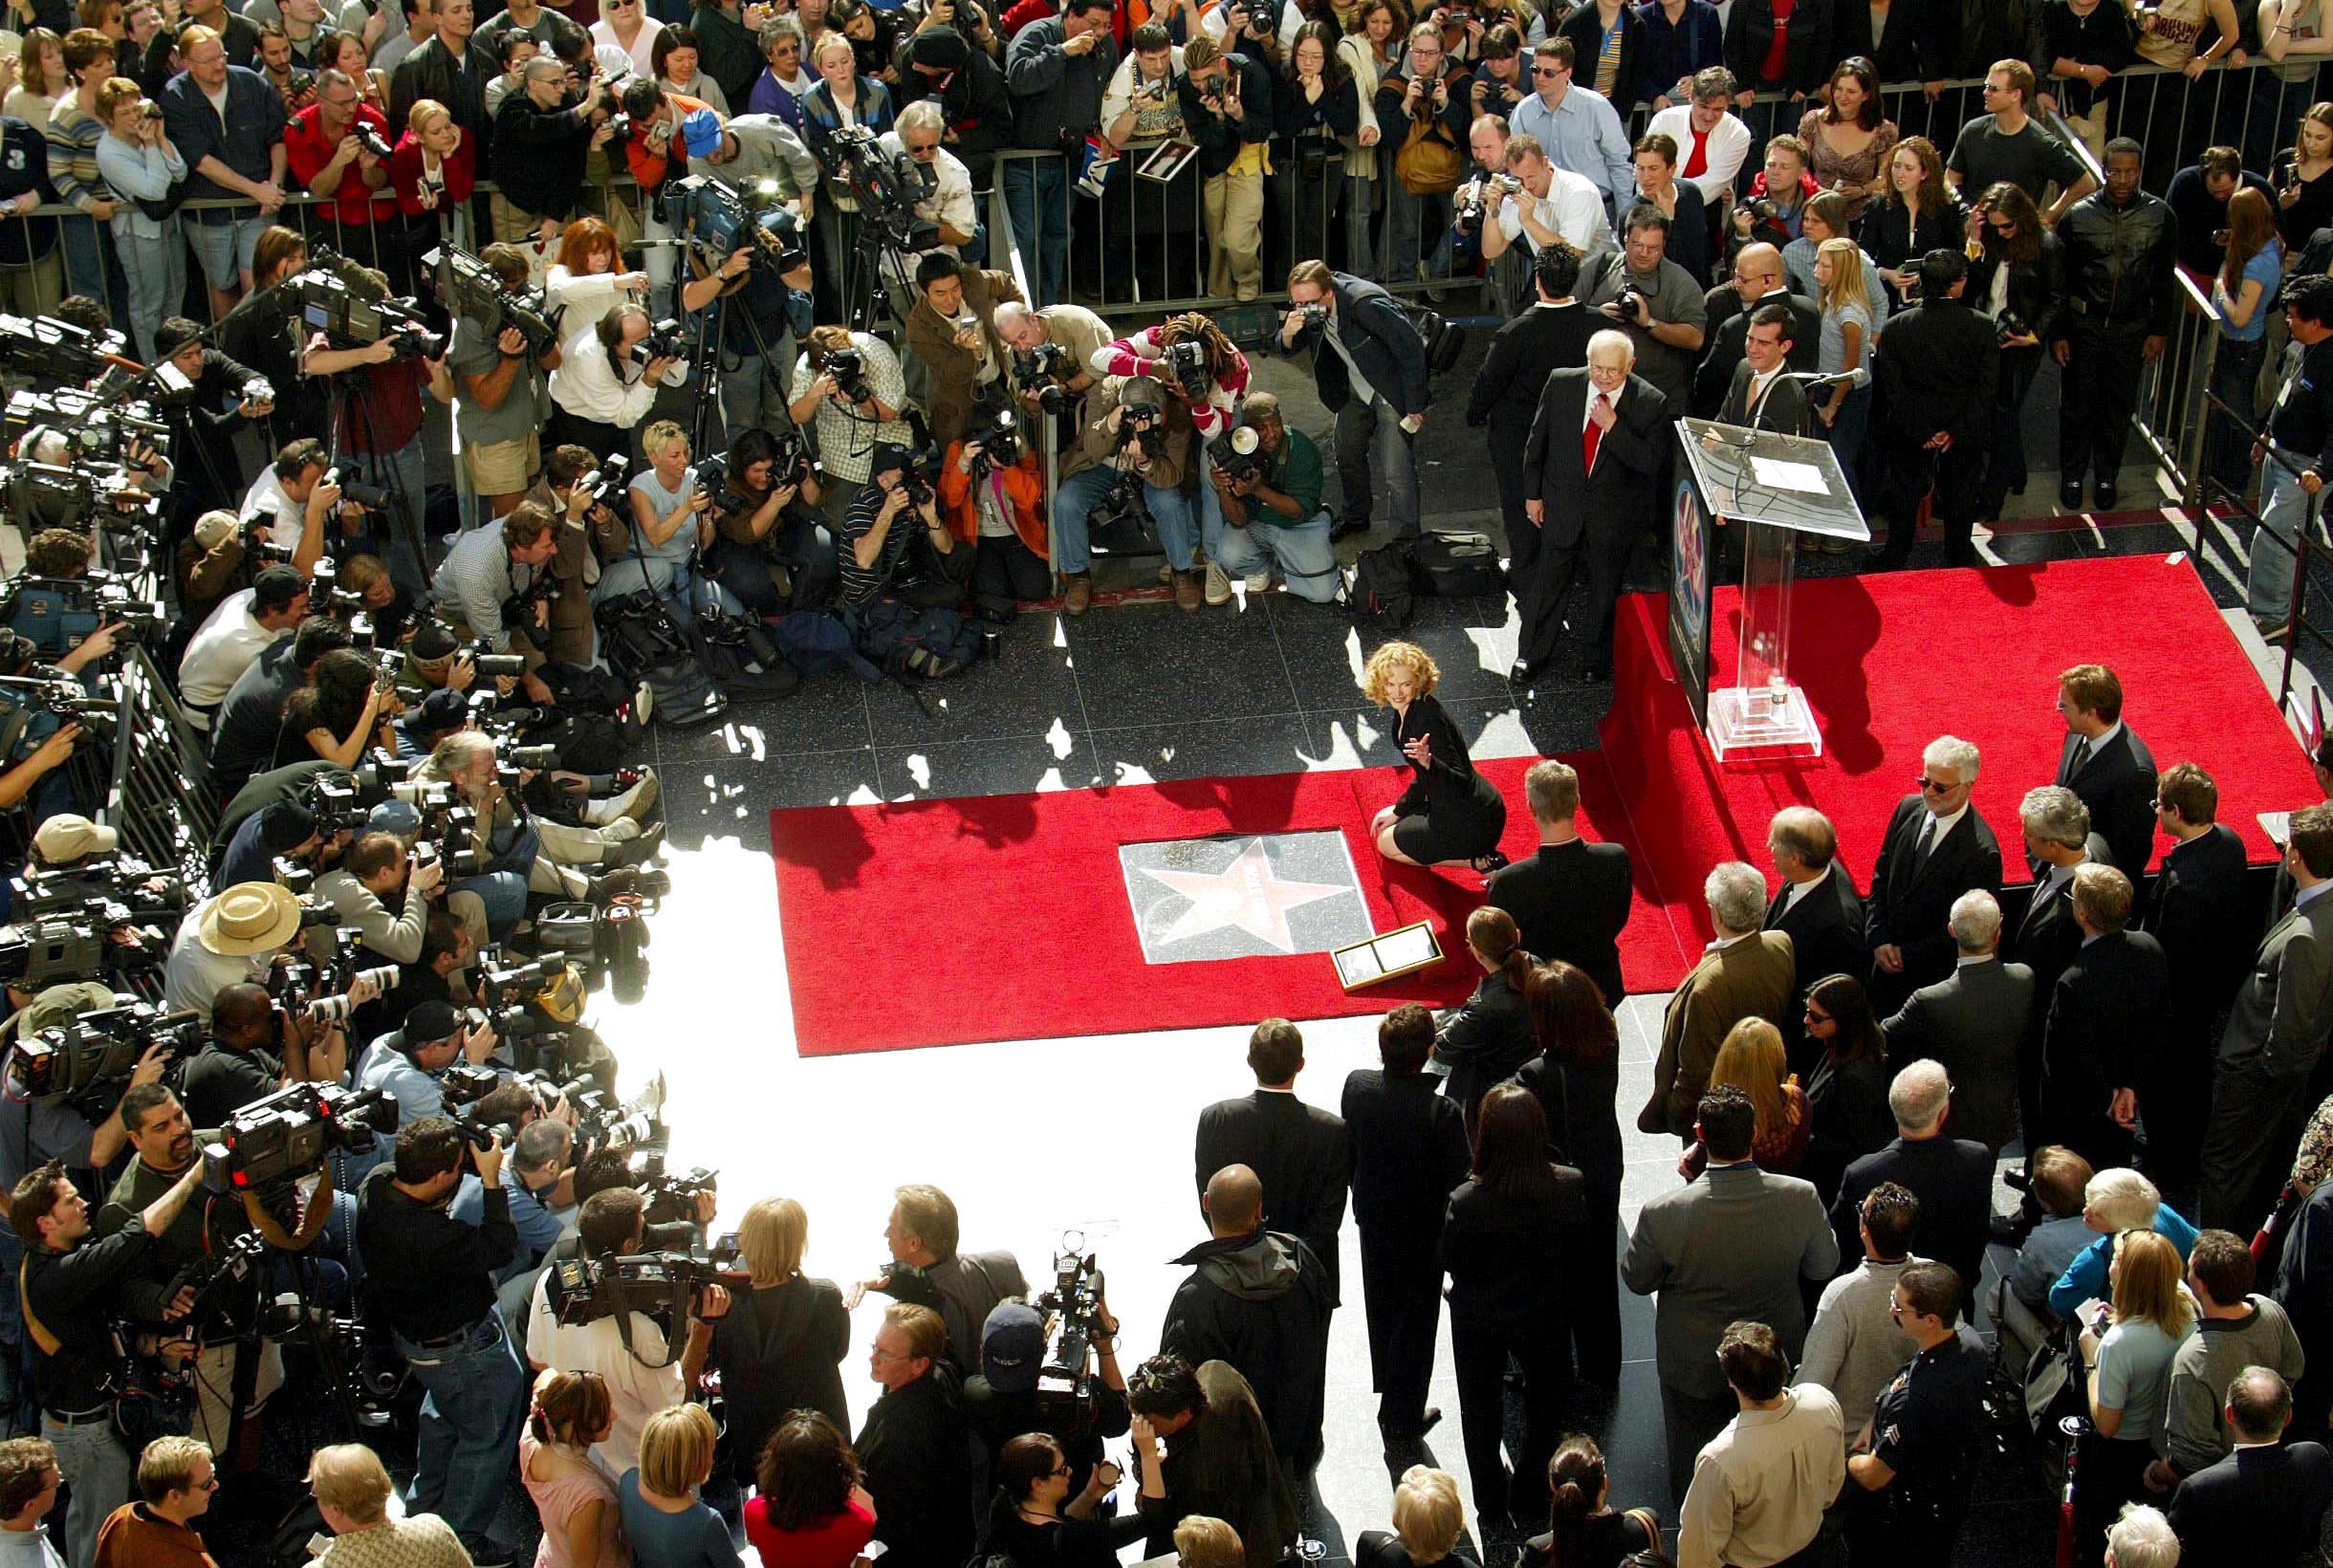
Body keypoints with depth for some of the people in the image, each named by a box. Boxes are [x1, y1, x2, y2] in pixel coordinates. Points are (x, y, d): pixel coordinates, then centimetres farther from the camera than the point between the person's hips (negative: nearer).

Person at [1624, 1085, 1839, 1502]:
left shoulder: (1664, 1213, -32)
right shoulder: (1801, 1198, -26)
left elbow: (1636, 1280, -13)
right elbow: (1824, 1267, -7)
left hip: (1694, 1368, -2)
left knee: (1692, 1471, 22)